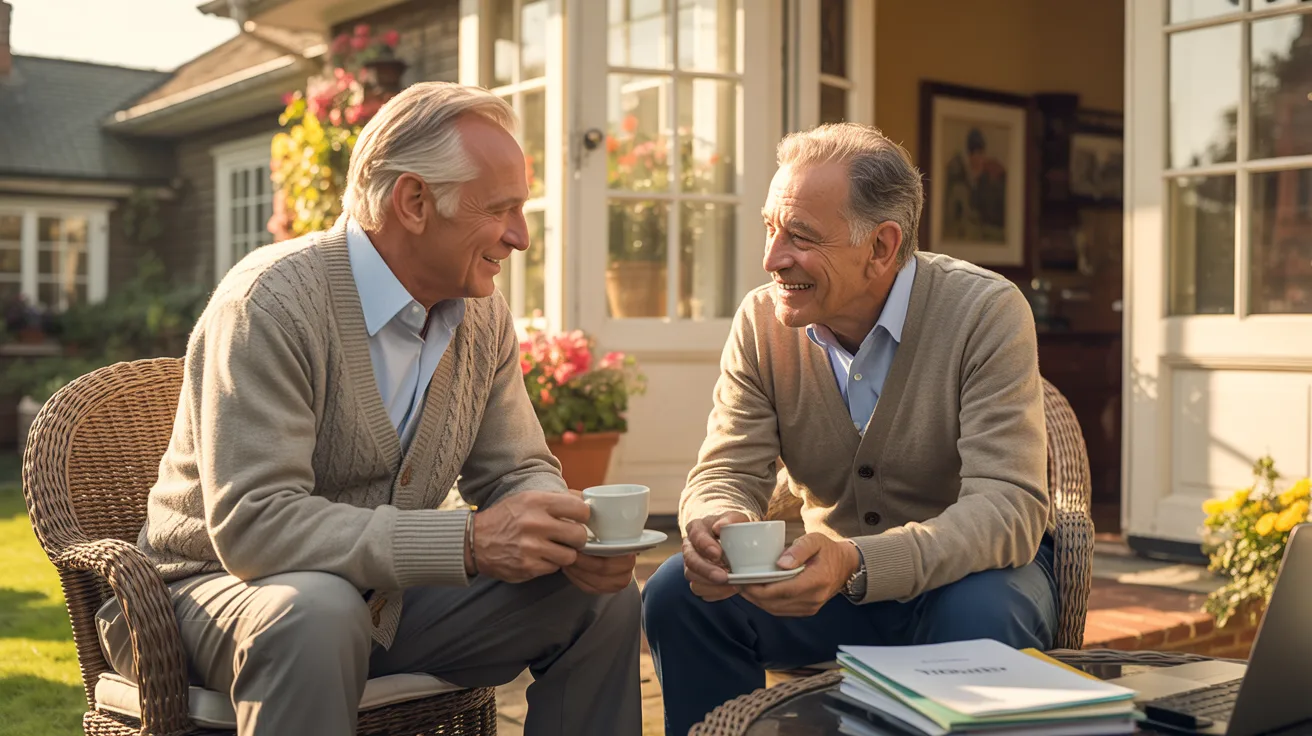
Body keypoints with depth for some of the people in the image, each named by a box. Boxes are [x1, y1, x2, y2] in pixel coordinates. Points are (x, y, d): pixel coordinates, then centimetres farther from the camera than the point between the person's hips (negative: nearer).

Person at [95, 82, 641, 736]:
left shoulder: (484, 319, 1)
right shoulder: (270, 302, -23)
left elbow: (517, 470, 7)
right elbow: (253, 525, -31)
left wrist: (568, 533, -18)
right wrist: (470, 541, -37)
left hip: (390, 595, 7)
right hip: (225, 588, -6)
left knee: (605, 598, -6)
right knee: (318, 614, -40)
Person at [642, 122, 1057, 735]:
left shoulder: (988, 312, -20)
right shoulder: (761, 322, -6)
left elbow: (1009, 505, -28)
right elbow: (727, 472, -6)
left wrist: (855, 565, -44)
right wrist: (716, 525, -33)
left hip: (961, 570, -3)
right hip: (832, 576, 3)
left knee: (978, 616, -36)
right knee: (677, 594, -18)